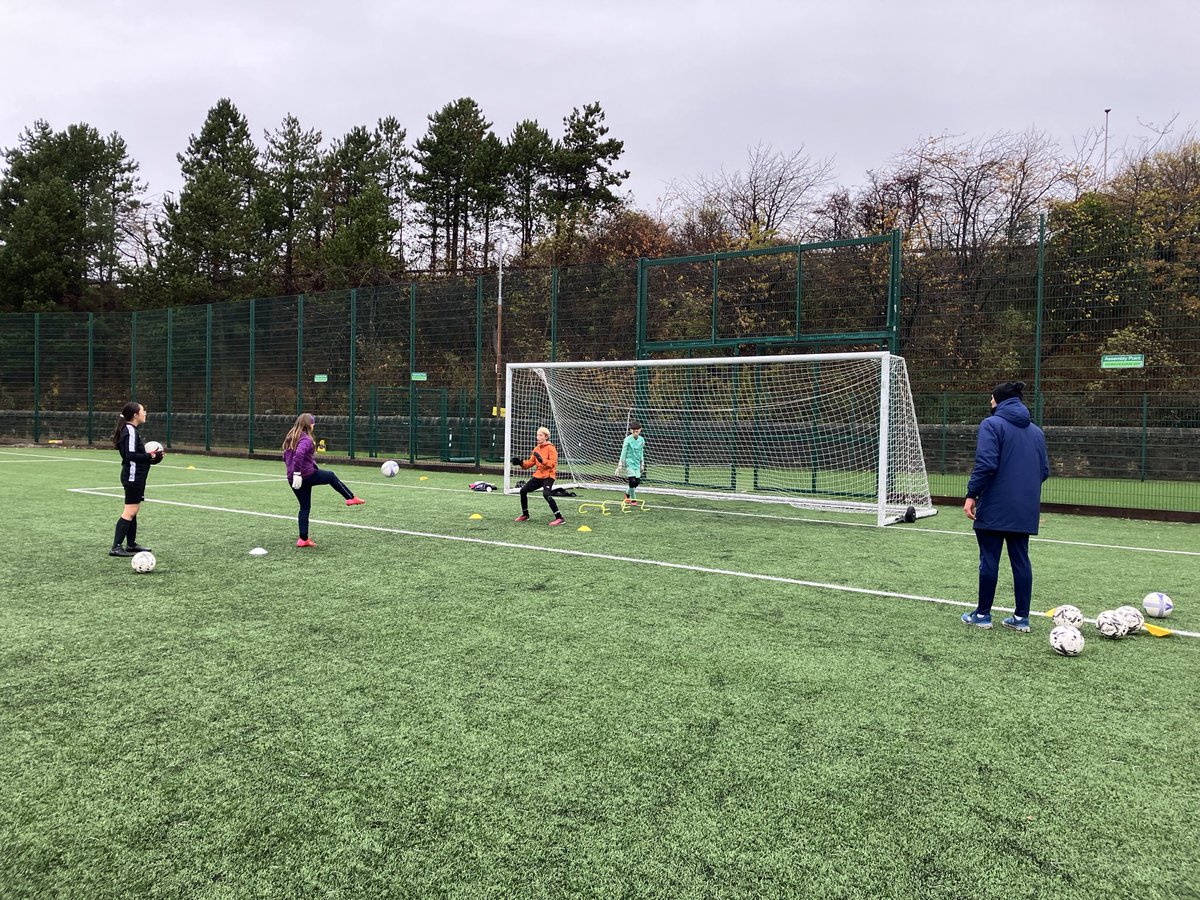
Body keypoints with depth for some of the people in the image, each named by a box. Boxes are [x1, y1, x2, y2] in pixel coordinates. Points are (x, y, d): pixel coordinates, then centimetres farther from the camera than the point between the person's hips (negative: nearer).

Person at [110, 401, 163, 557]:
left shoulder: (130, 429, 14)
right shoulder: (130, 430, -16)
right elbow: (131, 455, -23)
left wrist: (150, 456, 6)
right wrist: (149, 457, -17)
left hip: (135, 476, 11)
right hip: (133, 476, -11)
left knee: (133, 510, 15)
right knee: (130, 512, -9)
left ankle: (131, 544, 23)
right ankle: (116, 547, -8)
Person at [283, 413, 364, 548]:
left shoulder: (291, 438, 13)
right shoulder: (306, 439, -14)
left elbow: (285, 457, 21)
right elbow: (299, 455, -31)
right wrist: (297, 473, -32)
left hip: (292, 478, 8)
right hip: (307, 475, -8)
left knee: (304, 507, 13)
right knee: (331, 476, 18)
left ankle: (303, 539, 12)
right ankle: (351, 498, 27)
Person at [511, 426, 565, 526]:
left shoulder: (550, 448, -10)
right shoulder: (537, 449, 12)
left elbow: (553, 463, -21)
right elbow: (530, 463, 13)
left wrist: (542, 460, -33)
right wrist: (521, 462, -4)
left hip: (548, 476, -9)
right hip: (538, 475, 9)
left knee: (546, 494, -29)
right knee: (523, 490, 11)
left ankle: (559, 518, -24)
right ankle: (525, 515, 28)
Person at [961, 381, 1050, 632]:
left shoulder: (992, 424, -7)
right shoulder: (1036, 431, 14)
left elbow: (986, 464, -18)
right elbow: (1044, 470, 15)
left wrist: (971, 495, -14)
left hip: (994, 508, -6)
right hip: (1025, 510, 6)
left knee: (989, 558, 1)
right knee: (1020, 559, 9)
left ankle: (983, 614, 9)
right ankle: (1021, 617, 12)